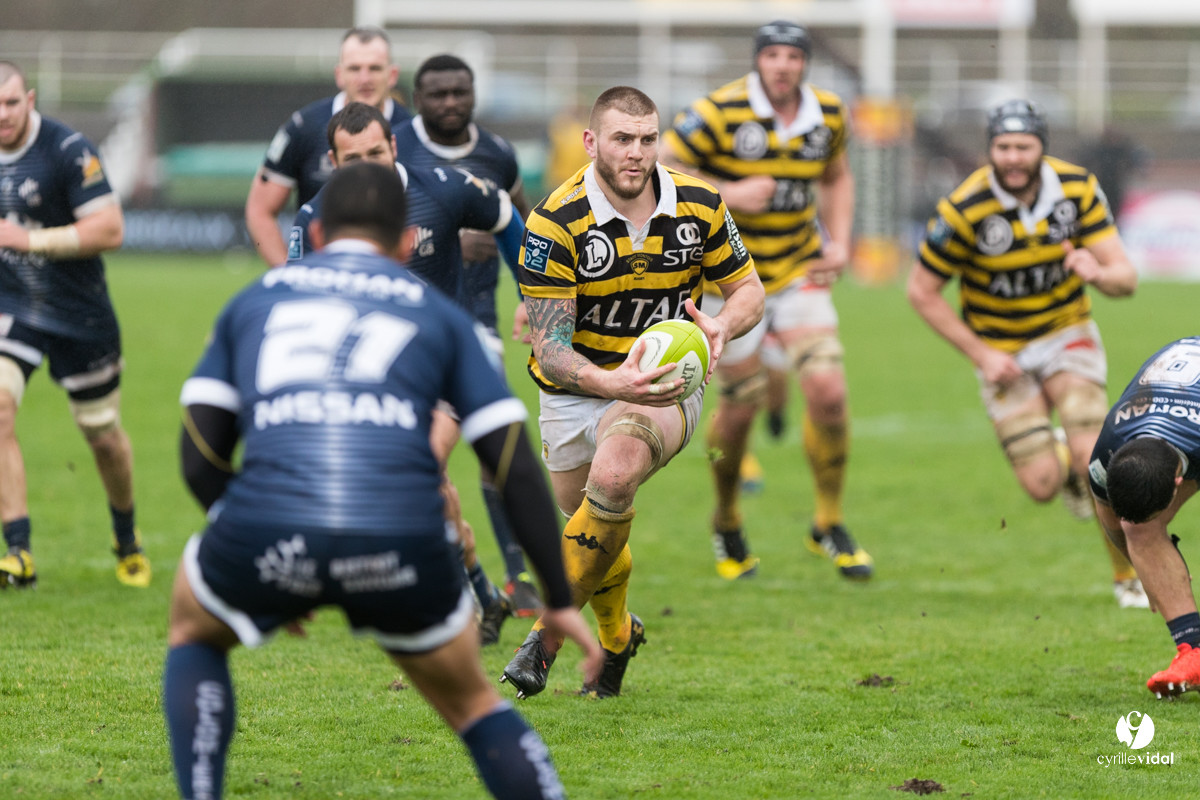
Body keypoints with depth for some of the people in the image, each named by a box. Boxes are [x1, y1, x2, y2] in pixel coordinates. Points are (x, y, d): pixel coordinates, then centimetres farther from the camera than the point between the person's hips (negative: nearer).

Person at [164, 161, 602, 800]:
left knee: (193, 632, 35)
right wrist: (560, 601, 23)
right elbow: (517, 470, 16)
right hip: (403, 544, 0)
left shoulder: (253, 301, 26)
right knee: (471, 703, 27)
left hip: (267, 531, 0)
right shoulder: (438, 314, 23)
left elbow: (200, 460, 18)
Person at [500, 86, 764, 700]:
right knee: (597, 538, 10)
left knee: (614, 473, -32)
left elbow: (747, 290, 4)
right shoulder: (555, 223, -20)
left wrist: (723, 325, -21)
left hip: (665, 386, -1)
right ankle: (617, 637, 46)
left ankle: (549, 633, -21)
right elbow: (551, 347, -23)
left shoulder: (699, 207, -10)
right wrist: (613, 383, -43)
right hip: (575, 391, 1)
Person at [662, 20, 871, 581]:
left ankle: (829, 525, 6)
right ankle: (727, 525, 27)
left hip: (799, 271, 3)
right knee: (740, 406, 0)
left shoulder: (829, 115, 0)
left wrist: (839, 242, 4)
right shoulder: (720, 113, -16)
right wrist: (727, 194, -25)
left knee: (827, 391, -12)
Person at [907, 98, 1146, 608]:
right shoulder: (963, 211, -22)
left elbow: (1125, 278, -12)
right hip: (1001, 351, -1)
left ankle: (1130, 577, 1)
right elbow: (922, 291, -10)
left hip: (1067, 334, 1)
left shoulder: (1077, 189, -14)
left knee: (1094, 460, -18)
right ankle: (1061, 460, 29)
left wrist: (1099, 273, -37)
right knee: (1043, 485, -10)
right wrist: (980, 355, -15)